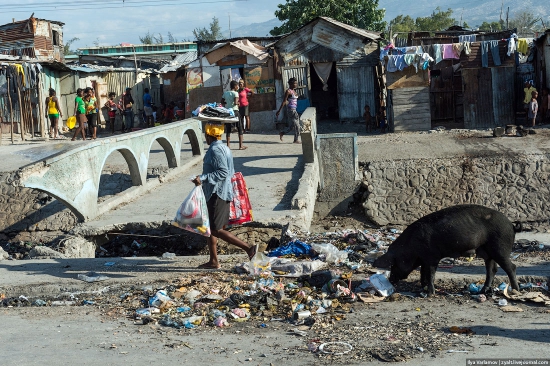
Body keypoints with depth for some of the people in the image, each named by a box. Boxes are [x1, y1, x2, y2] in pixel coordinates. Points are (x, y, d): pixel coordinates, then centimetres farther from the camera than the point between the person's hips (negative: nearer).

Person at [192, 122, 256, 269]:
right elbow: (230, 172, 17)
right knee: (209, 227, 15)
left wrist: (203, 178, -27)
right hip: (222, 193, 10)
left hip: (216, 194, -10)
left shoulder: (215, 150, -17)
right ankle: (213, 261, 19)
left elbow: (223, 172, -25)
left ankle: (248, 248, -12)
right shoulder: (224, 148, 14)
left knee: (216, 229, -8)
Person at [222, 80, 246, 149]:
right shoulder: (235, 93, -8)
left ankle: (228, 146, 6)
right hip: (234, 111, -5)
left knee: (228, 129, 9)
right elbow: (235, 102, -20)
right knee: (240, 128, 4)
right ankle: (241, 145, 2)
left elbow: (222, 102, 10)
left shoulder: (225, 93, 9)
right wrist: (238, 103, 1)